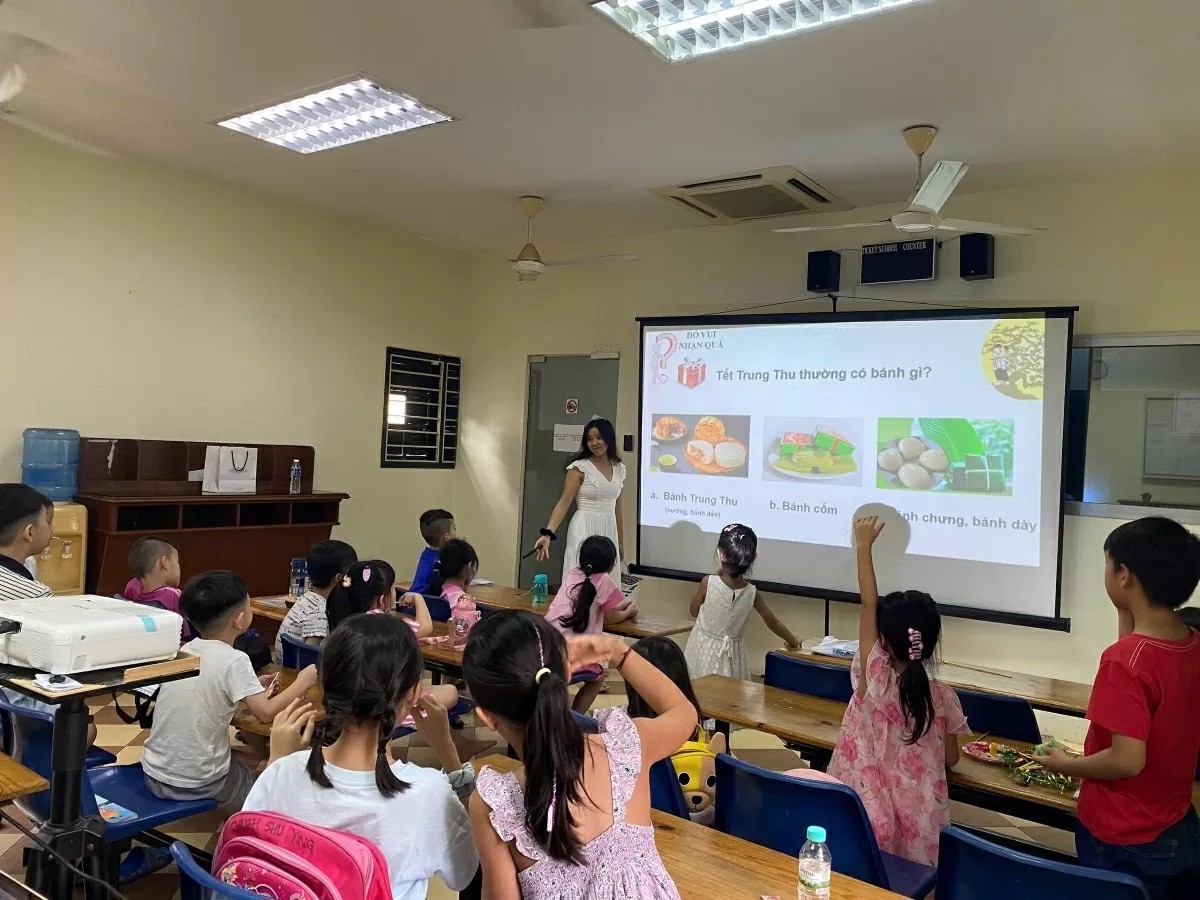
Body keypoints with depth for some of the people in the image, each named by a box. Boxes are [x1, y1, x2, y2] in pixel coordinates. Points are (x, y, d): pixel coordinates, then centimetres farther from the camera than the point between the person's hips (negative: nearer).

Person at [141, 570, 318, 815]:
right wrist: (302, 682, -7)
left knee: (241, 760, 29)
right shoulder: (234, 660, -19)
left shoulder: (185, 650, 1)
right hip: (197, 784, -6)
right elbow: (266, 713, -20)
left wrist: (253, 686, 12)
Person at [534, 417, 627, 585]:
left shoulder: (619, 468, 8)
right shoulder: (580, 467, -8)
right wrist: (548, 533, -26)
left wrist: (620, 541, 18)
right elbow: (564, 503, -13)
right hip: (585, 531, -5)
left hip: (609, 532, 5)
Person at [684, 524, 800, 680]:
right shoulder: (751, 592, -9)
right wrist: (793, 641, 22)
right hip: (732, 655, 2)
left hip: (704, 650, -2)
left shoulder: (708, 582, -18)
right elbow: (773, 622, 4)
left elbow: (694, 611, 0)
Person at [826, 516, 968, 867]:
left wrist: (864, 545, -8)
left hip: (868, 815, -2)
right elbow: (951, 759, 3)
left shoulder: (874, 678, -16)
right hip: (920, 821, 2)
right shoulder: (942, 697, -9)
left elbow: (868, 604, -13)